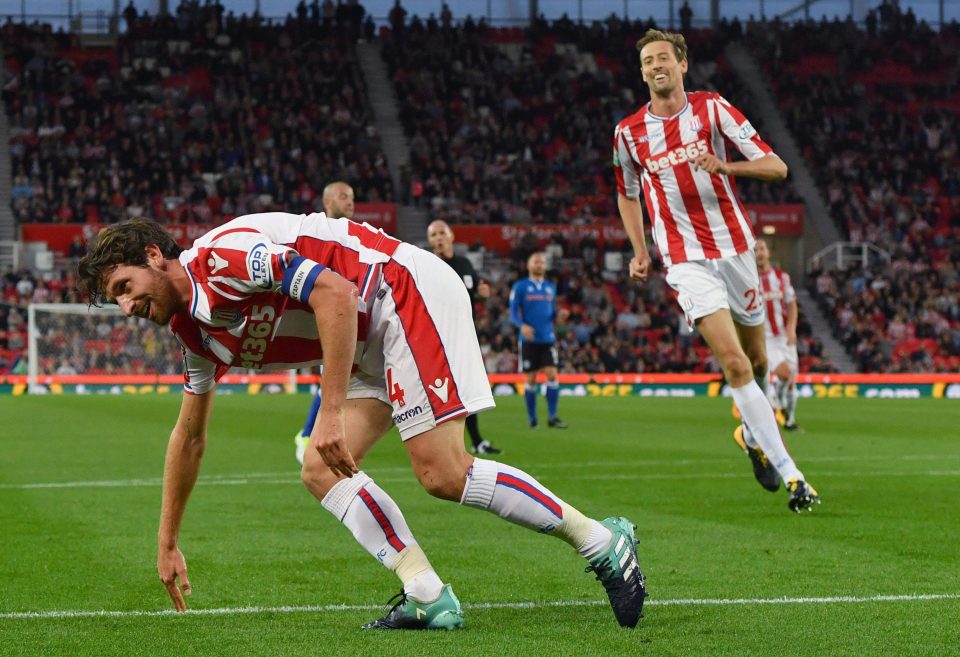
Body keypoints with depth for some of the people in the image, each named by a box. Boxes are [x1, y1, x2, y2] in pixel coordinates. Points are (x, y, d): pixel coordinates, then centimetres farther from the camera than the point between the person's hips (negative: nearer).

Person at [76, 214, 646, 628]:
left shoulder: (221, 254, -17)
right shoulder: (196, 331, 13)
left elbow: (336, 294, -26)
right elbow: (190, 436, 25)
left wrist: (332, 412, -27)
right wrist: (168, 544, 28)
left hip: (409, 291, -10)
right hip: (376, 344, 10)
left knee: (444, 474, -18)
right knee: (322, 472, -2)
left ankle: (603, 542, -8)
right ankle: (430, 599, -8)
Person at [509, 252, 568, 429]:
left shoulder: (550, 287, 14)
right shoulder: (520, 286, 1)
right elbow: (513, 312, -3)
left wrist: (559, 314, -3)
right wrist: (522, 325, -22)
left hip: (547, 339, 3)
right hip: (529, 340, -3)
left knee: (552, 375, -9)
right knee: (530, 379, 1)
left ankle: (552, 417, -4)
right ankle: (532, 419, 10)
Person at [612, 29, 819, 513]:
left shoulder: (712, 108, -2)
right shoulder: (628, 132, 3)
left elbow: (776, 167, -6)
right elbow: (627, 194, 21)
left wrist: (723, 166, -23)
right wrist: (640, 251, 10)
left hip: (734, 246, 1)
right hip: (685, 259, -1)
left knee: (755, 360, 12)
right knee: (733, 362, -17)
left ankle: (753, 432, 44)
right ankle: (790, 475, -17)